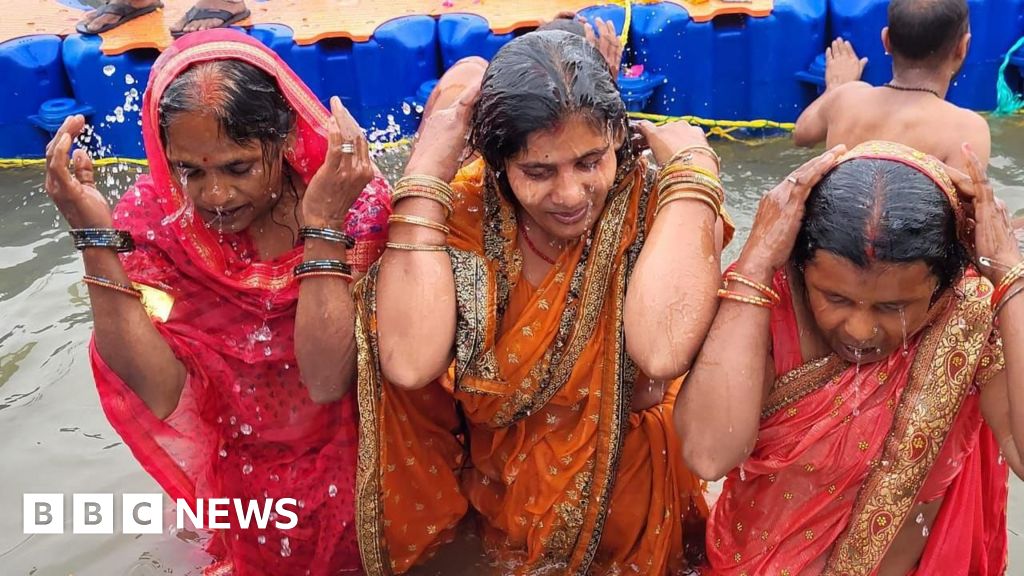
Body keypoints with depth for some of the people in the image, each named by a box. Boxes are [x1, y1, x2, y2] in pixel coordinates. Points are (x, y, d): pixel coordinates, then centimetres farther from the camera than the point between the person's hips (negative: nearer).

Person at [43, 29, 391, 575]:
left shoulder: (355, 201, -21)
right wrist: (96, 237, -30)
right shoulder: (152, 215, -15)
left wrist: (321, 226, -36)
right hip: (240, 477, 2)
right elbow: (161, 394, -23)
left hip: (346, 465, -1)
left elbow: (327, 381, -27)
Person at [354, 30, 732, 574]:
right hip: (487, 484, 4)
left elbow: (661, 352, -38)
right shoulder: (467, 208, -13)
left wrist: (693, 163, -28)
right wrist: (427, 170, -24)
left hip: (620, 487, -3)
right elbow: (411, 364, -29)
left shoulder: (658, 207, -18)